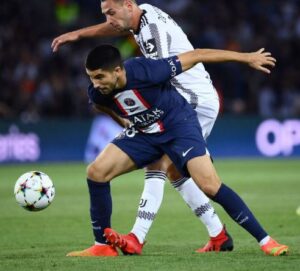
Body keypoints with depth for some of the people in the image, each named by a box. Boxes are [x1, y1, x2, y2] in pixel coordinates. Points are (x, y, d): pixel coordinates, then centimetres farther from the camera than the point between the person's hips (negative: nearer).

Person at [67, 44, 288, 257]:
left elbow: (194, 56, -24)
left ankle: (265, 240, -13)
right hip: (144, 132, 6)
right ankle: (103, 245, 3)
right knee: (96, 172, -10)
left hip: (179, 125, -5)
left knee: (210, 186, -22)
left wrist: (247, 57, -19)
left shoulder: (144, 71, -33)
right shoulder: (97, 93, -17)